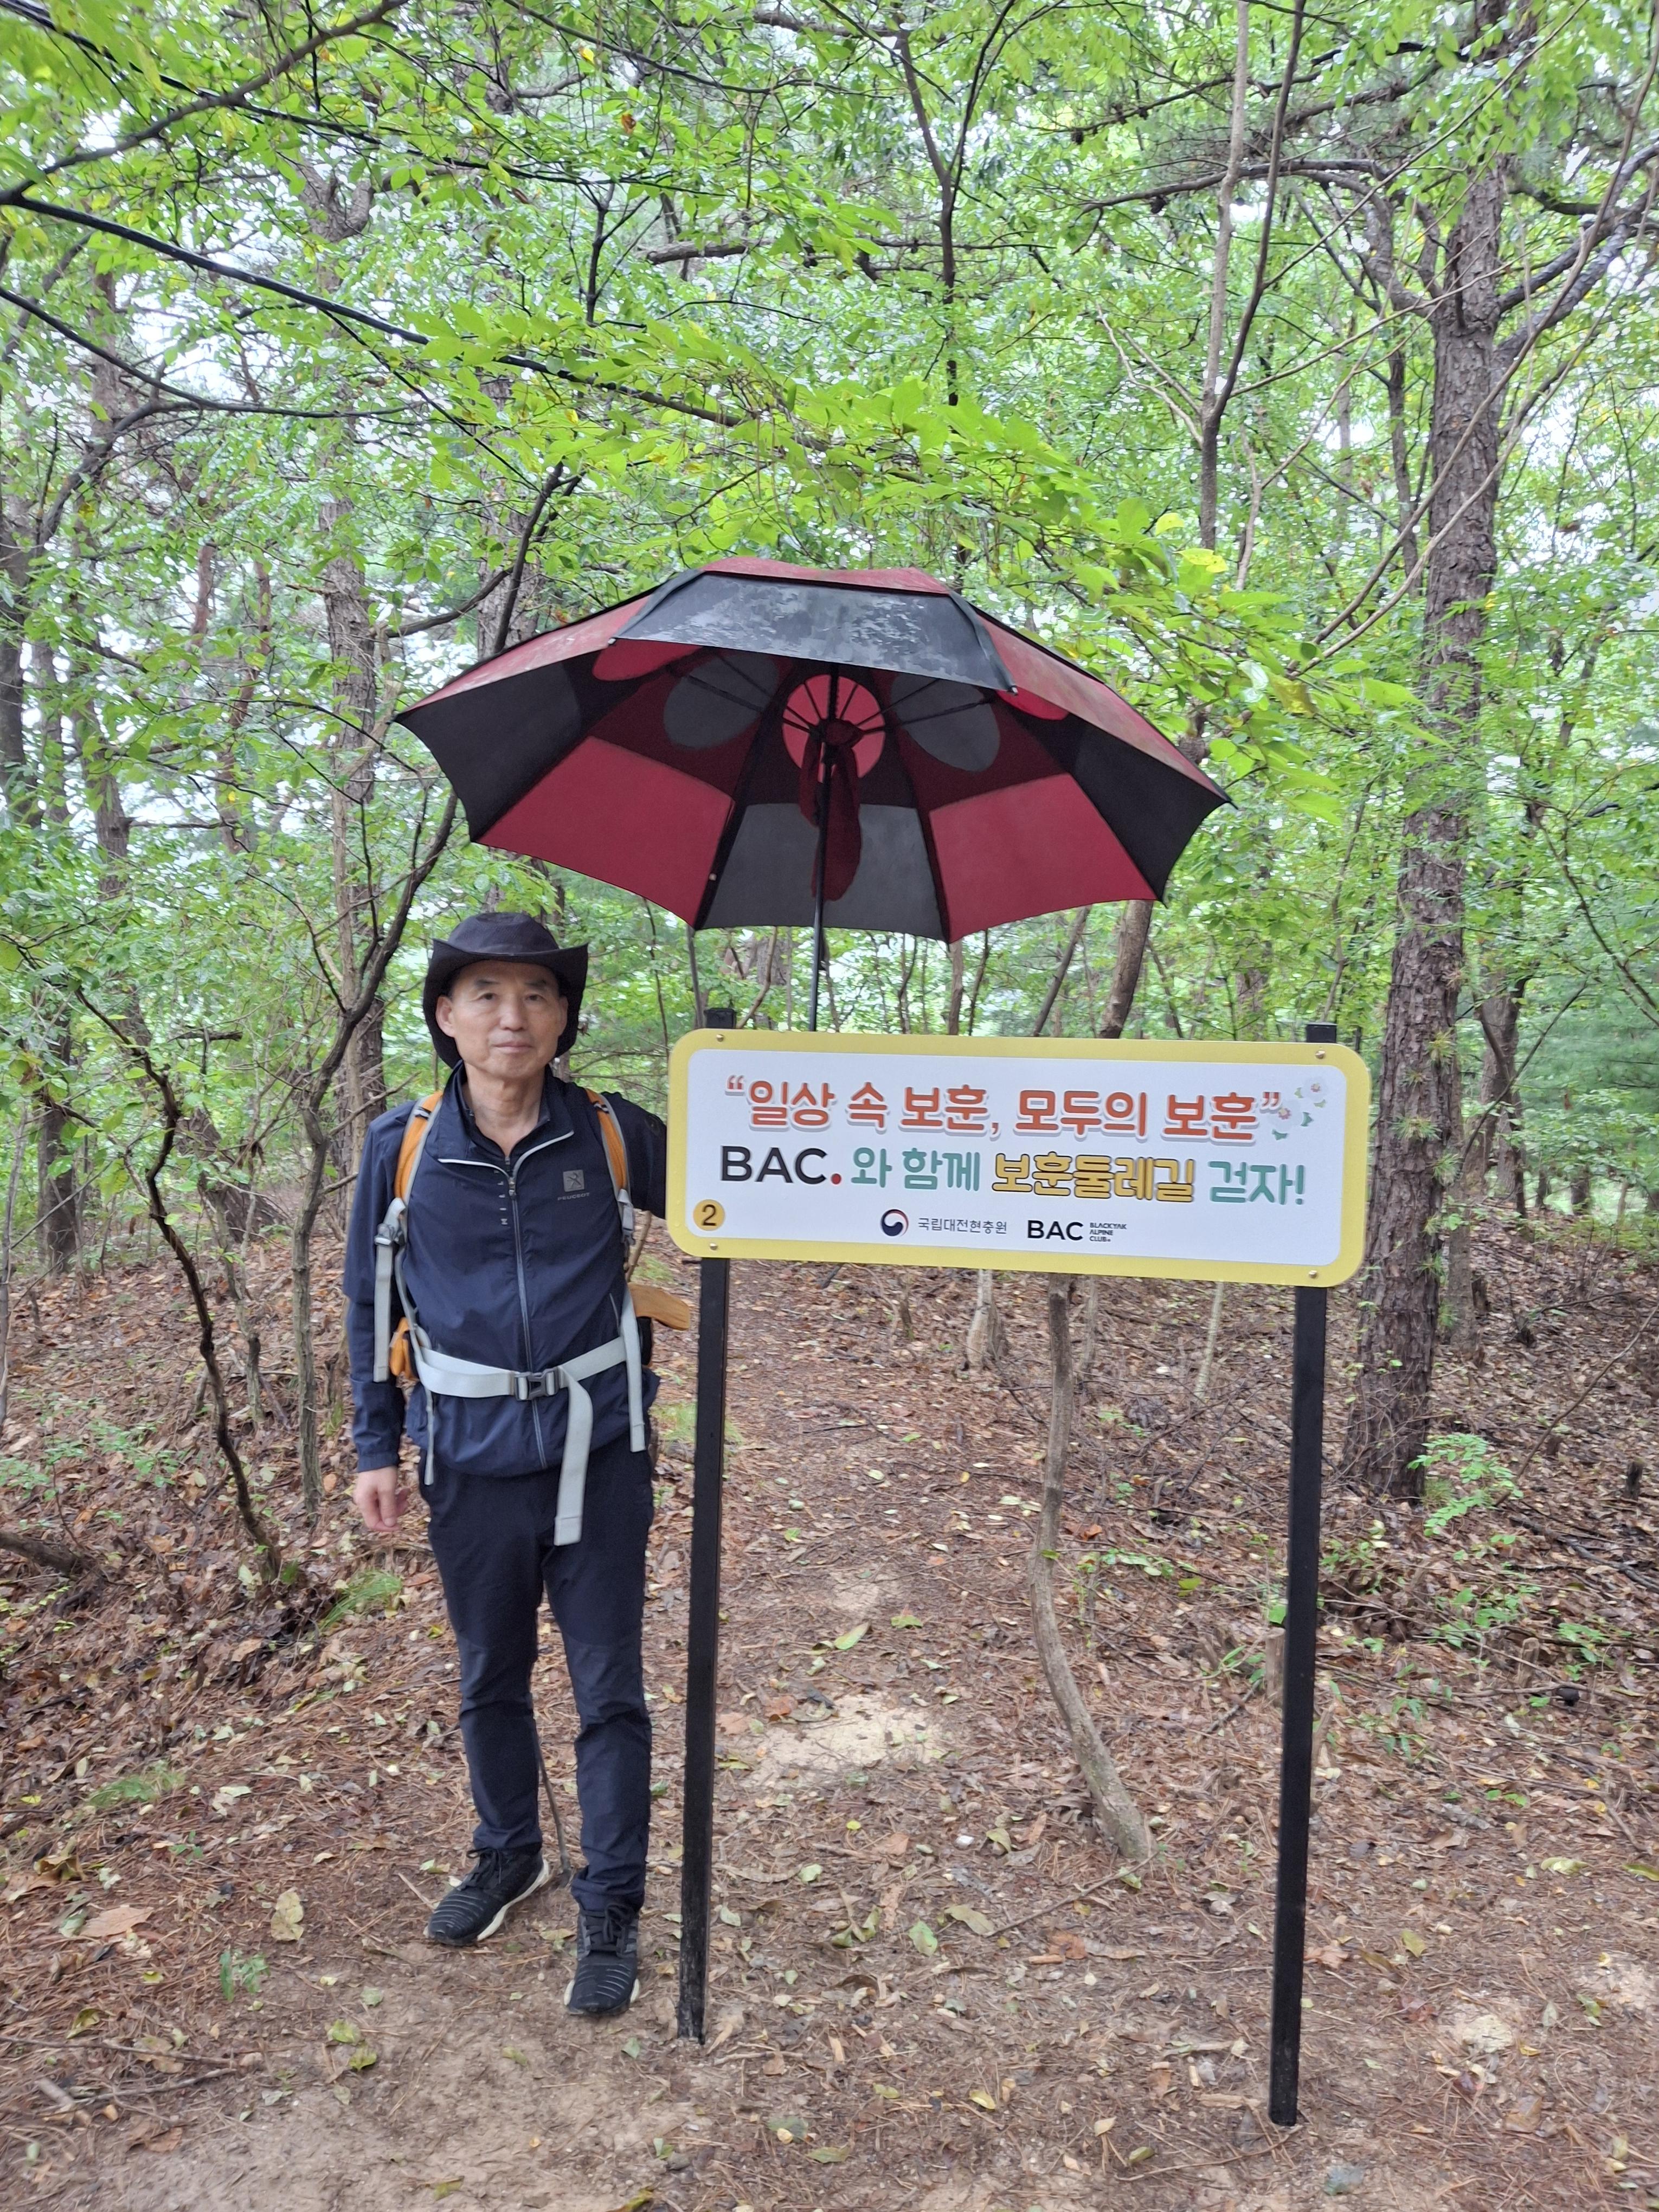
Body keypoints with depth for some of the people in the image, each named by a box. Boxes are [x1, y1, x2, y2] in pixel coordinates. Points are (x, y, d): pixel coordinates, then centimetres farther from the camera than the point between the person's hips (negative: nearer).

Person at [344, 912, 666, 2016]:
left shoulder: (614, 1135, -7)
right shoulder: (404, 1147, -5)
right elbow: (371, 1301, 5)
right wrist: (377, 1447, 5)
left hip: (596, 1455, -1)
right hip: (473, 1462, 2)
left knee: (610, 1689, 7)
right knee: (491, 1679, 20)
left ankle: (612, 1912, 26)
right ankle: (509, 1857, 44)